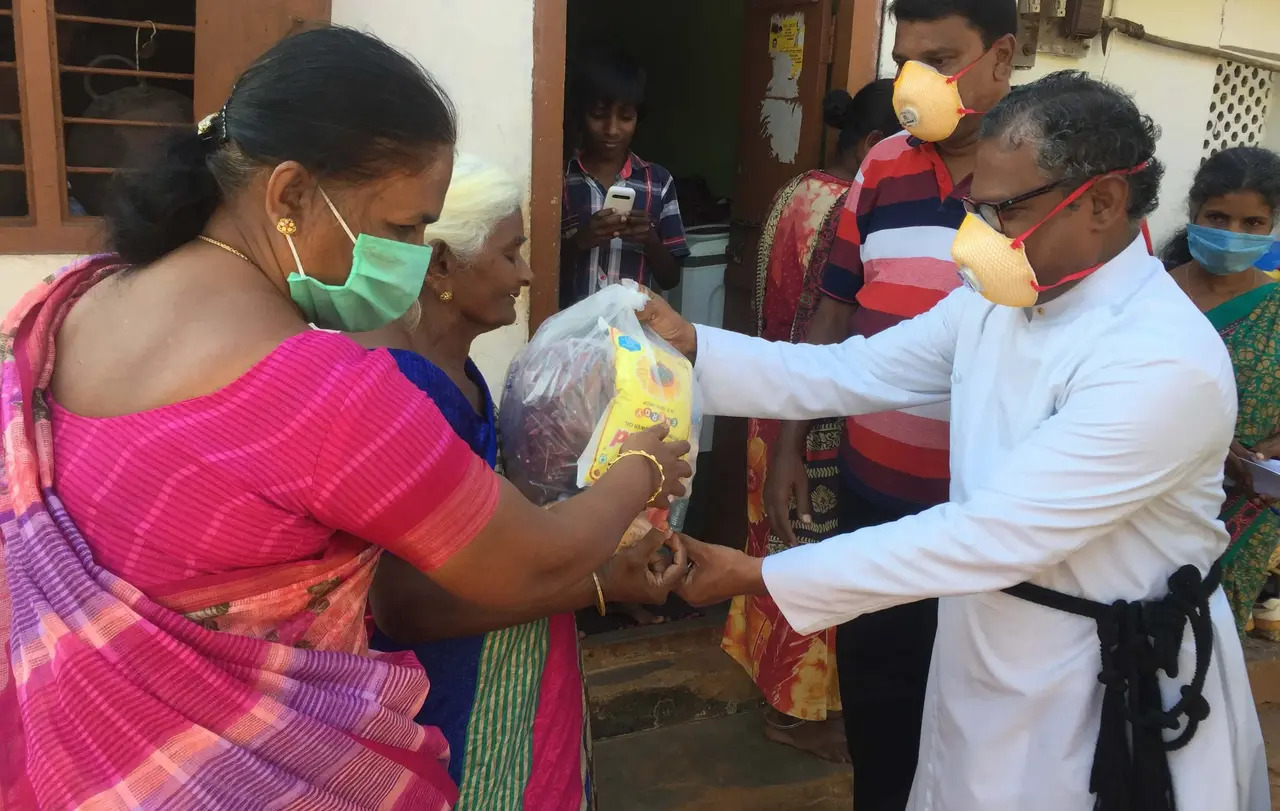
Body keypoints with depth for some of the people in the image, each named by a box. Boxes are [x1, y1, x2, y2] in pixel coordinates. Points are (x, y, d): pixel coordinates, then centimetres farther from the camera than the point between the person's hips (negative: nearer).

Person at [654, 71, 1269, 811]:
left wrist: (761, 577, -32)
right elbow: (846, 374, -1)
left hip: (1115, 683, -6)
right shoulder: (998, 300, -2)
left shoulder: (1166, 364, -28)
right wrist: (692, 346, -13)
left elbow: (993, 536, -32)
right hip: (988, 646, 7)